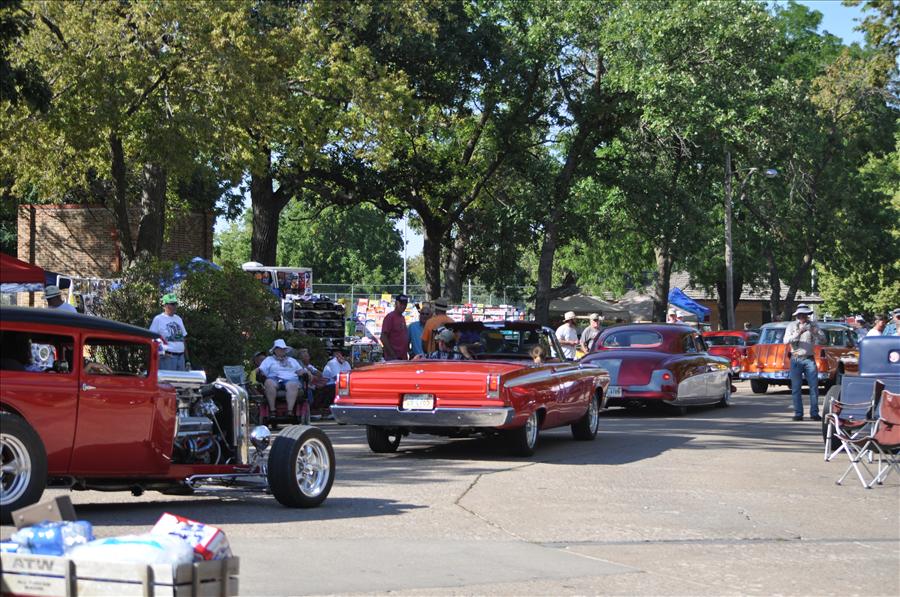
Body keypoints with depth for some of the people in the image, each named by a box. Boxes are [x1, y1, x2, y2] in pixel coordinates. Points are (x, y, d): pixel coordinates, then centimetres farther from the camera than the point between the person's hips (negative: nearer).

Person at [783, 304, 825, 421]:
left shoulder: (813, 325, 9)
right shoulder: (792, 326, 5)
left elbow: (823, 339, 2)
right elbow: (786, 341, -8)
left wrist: (815, 332, -18)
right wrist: (799, 333, -21)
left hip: (809, 359, 1)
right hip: (796, 359, -1)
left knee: (814, 387, -4)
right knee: (796, 388, -1)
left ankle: (814, 413, 1)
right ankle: (798, 414, 3)